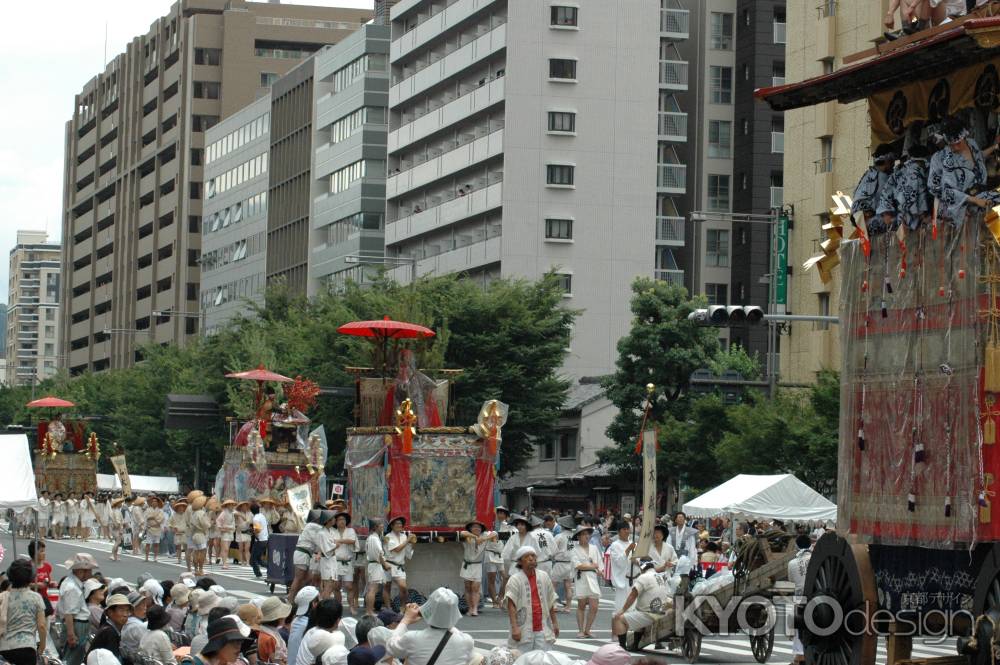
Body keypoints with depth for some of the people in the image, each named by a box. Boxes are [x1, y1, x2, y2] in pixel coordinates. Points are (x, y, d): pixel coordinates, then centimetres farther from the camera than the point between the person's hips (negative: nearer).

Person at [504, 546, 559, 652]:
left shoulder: (544, 576, 10)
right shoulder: (515, 580, -5)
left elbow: (551, 602, 17)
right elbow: (511, 606, -12)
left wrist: (554, 623, 17)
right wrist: (514, 627, -20)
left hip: (543, 629, 4)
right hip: (524, 630, -4)